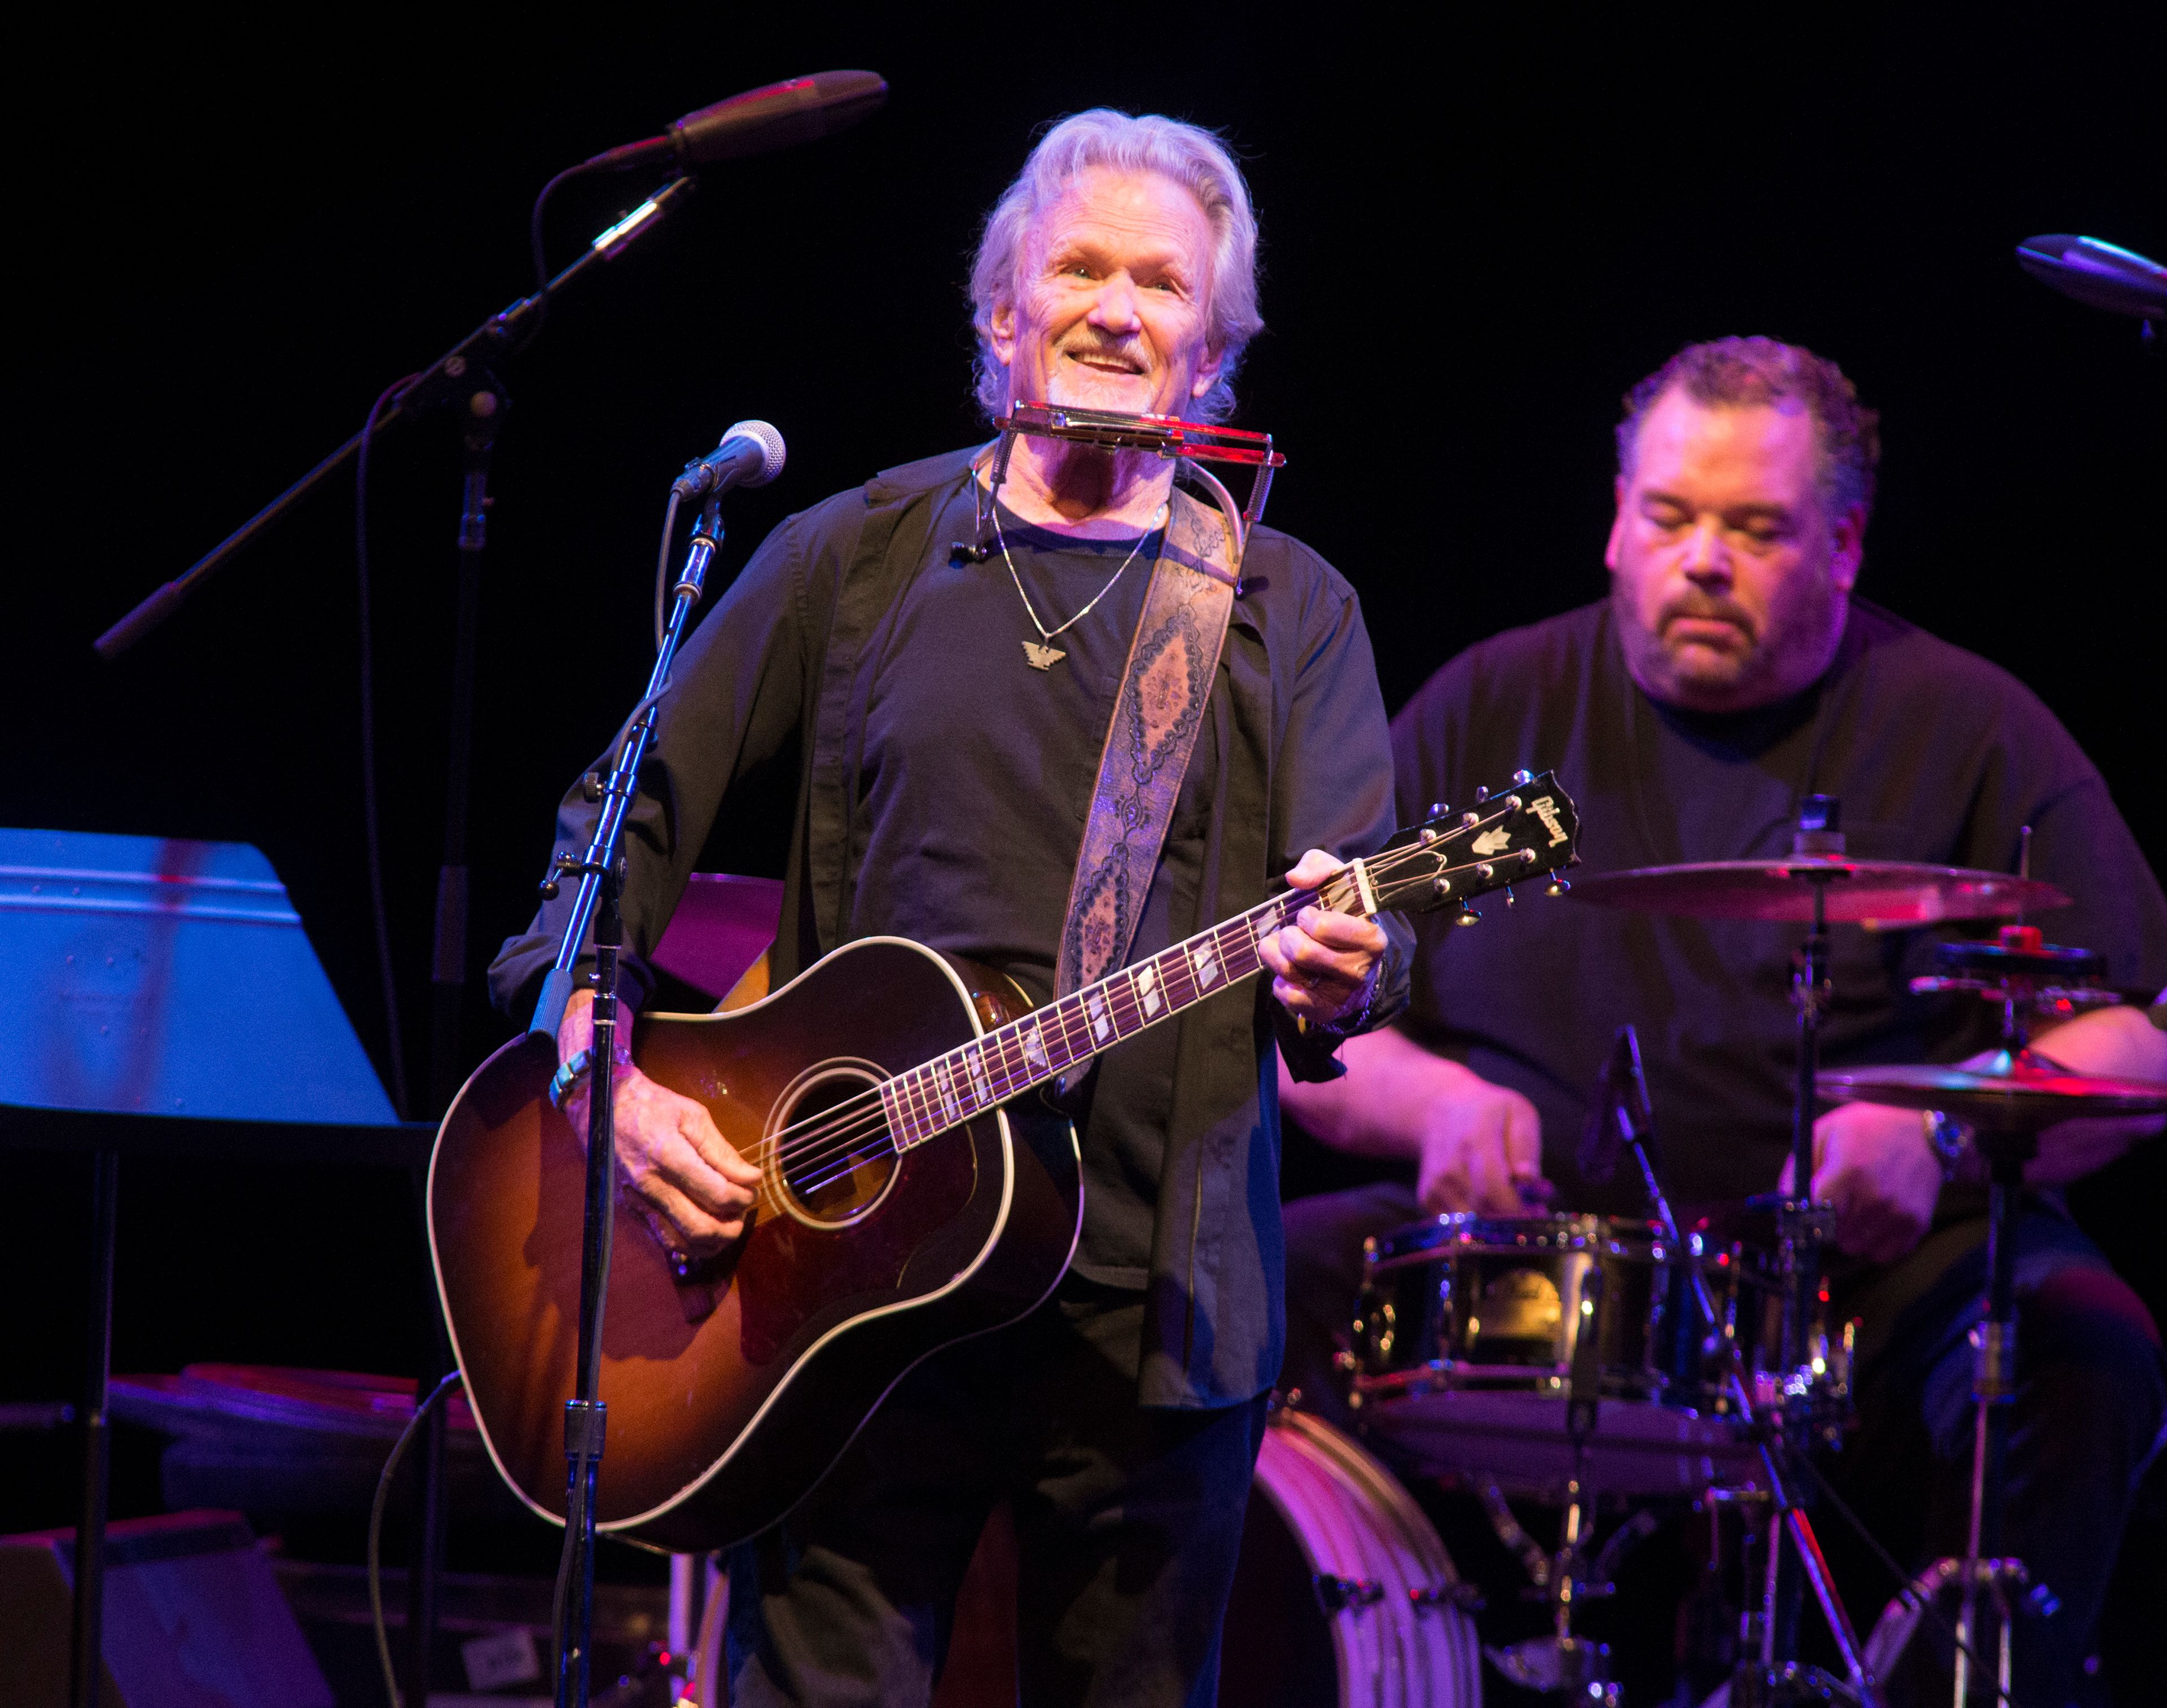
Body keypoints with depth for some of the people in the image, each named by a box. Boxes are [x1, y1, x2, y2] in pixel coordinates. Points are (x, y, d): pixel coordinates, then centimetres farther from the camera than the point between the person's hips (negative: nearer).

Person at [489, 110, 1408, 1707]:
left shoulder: (1289, 613, 9)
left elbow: (1359, 908, -1)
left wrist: (1333, 977, -24)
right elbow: (627, 813, 9)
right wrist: (602, 1072, -6)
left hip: (1160, 1292, 1)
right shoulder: (854, 558, 9)